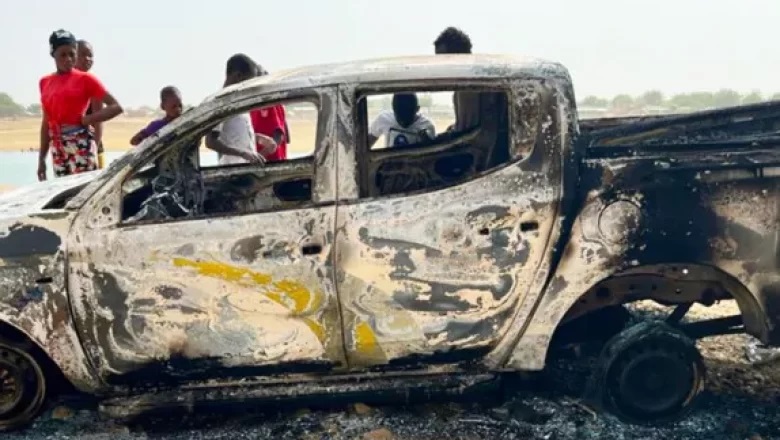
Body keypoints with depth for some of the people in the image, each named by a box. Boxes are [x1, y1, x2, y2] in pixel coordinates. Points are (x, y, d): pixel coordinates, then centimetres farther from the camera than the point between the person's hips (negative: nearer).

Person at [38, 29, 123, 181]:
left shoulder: (85, 78, -1)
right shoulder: (45, 82, 14)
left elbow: (116, 107, -3)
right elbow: (46, 122, 18)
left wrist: (87, 120, -13)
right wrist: (42, 157, 17)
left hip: (80, 145, -5)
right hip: (57, 148, 5)